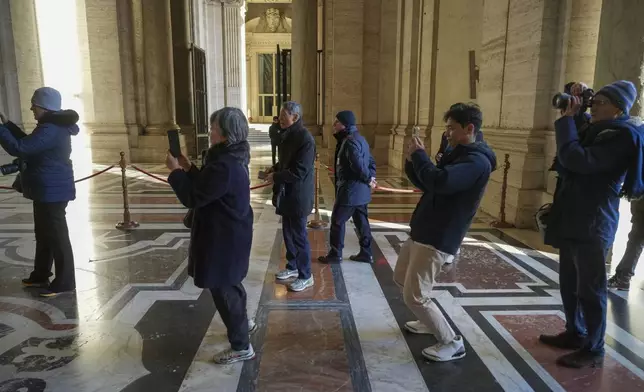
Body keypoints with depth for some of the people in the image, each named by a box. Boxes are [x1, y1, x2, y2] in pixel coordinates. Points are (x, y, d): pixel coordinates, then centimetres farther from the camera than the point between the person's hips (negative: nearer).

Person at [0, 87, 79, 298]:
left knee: (57, 236, -4)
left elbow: (18, 148, -24)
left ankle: (64, 282, 5)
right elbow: (28, 143, 26)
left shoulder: (50, 131, -22)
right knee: (44, 234, 20)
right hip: (47, 190, 11)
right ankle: (40, 275, 33)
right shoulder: (52, 126, 13)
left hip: (52, 191, -11)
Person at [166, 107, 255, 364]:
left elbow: (192, 198, -22)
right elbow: (206, 187, 15)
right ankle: (240, 322, 50)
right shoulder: (232, 159, 5)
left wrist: (175, 171, -11)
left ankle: (241, 347, 16)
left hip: (223, 238, -10)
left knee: (222, 289, 2)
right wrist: (188, 168, 7)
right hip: (231, 234, 10)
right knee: (230, 284, 27)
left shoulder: (224, 166, -28)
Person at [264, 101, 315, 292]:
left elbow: (299, 171, -24)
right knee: (288, 232, 19)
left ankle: (306, 276, 15)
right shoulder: (288, 135, 10)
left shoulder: (305, 138, -20)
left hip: (298, 195, -9)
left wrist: (276, 177, -15)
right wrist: (274, 169, 3)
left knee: (299, 235, 1)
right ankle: (292, 267, 36)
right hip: (286, 193, 9)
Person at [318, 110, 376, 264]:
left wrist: (369, 179, -12)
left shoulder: (350, 141, -20)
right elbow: (371, 161, 16)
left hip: (350, 189, -10)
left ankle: (335, 254, 12)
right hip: (360, 190, 10)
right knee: (361, 221, 15)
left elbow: (358, 165, -27)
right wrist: (371, 177, 4)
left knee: (337, 220, 2)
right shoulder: (358, 138, 14)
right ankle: (366, 253, 23)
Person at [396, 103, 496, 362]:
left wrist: (419, 154, -20)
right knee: (400, 278, 22)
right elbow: (427, 185, 18)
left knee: (414, 297, -8)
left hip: (438, 240, -10)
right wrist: (413, 160, 1)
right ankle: (431, 321, 40)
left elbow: (440, 182, -35)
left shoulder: (477, 161, -18)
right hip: (422, 232, 10)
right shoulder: (458, 155, 15)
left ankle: (452, 343, 9)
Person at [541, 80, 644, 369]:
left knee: (589, 288, -1)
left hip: (592, 223, -9)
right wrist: (573, 115, 14)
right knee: (570, 282, 17)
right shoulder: (597, 131, 15)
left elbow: (577, 160, -26)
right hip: (573, 219, 9)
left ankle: (593, 350, 12)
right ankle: (575, 333, 32)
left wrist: (567, 118, -15)